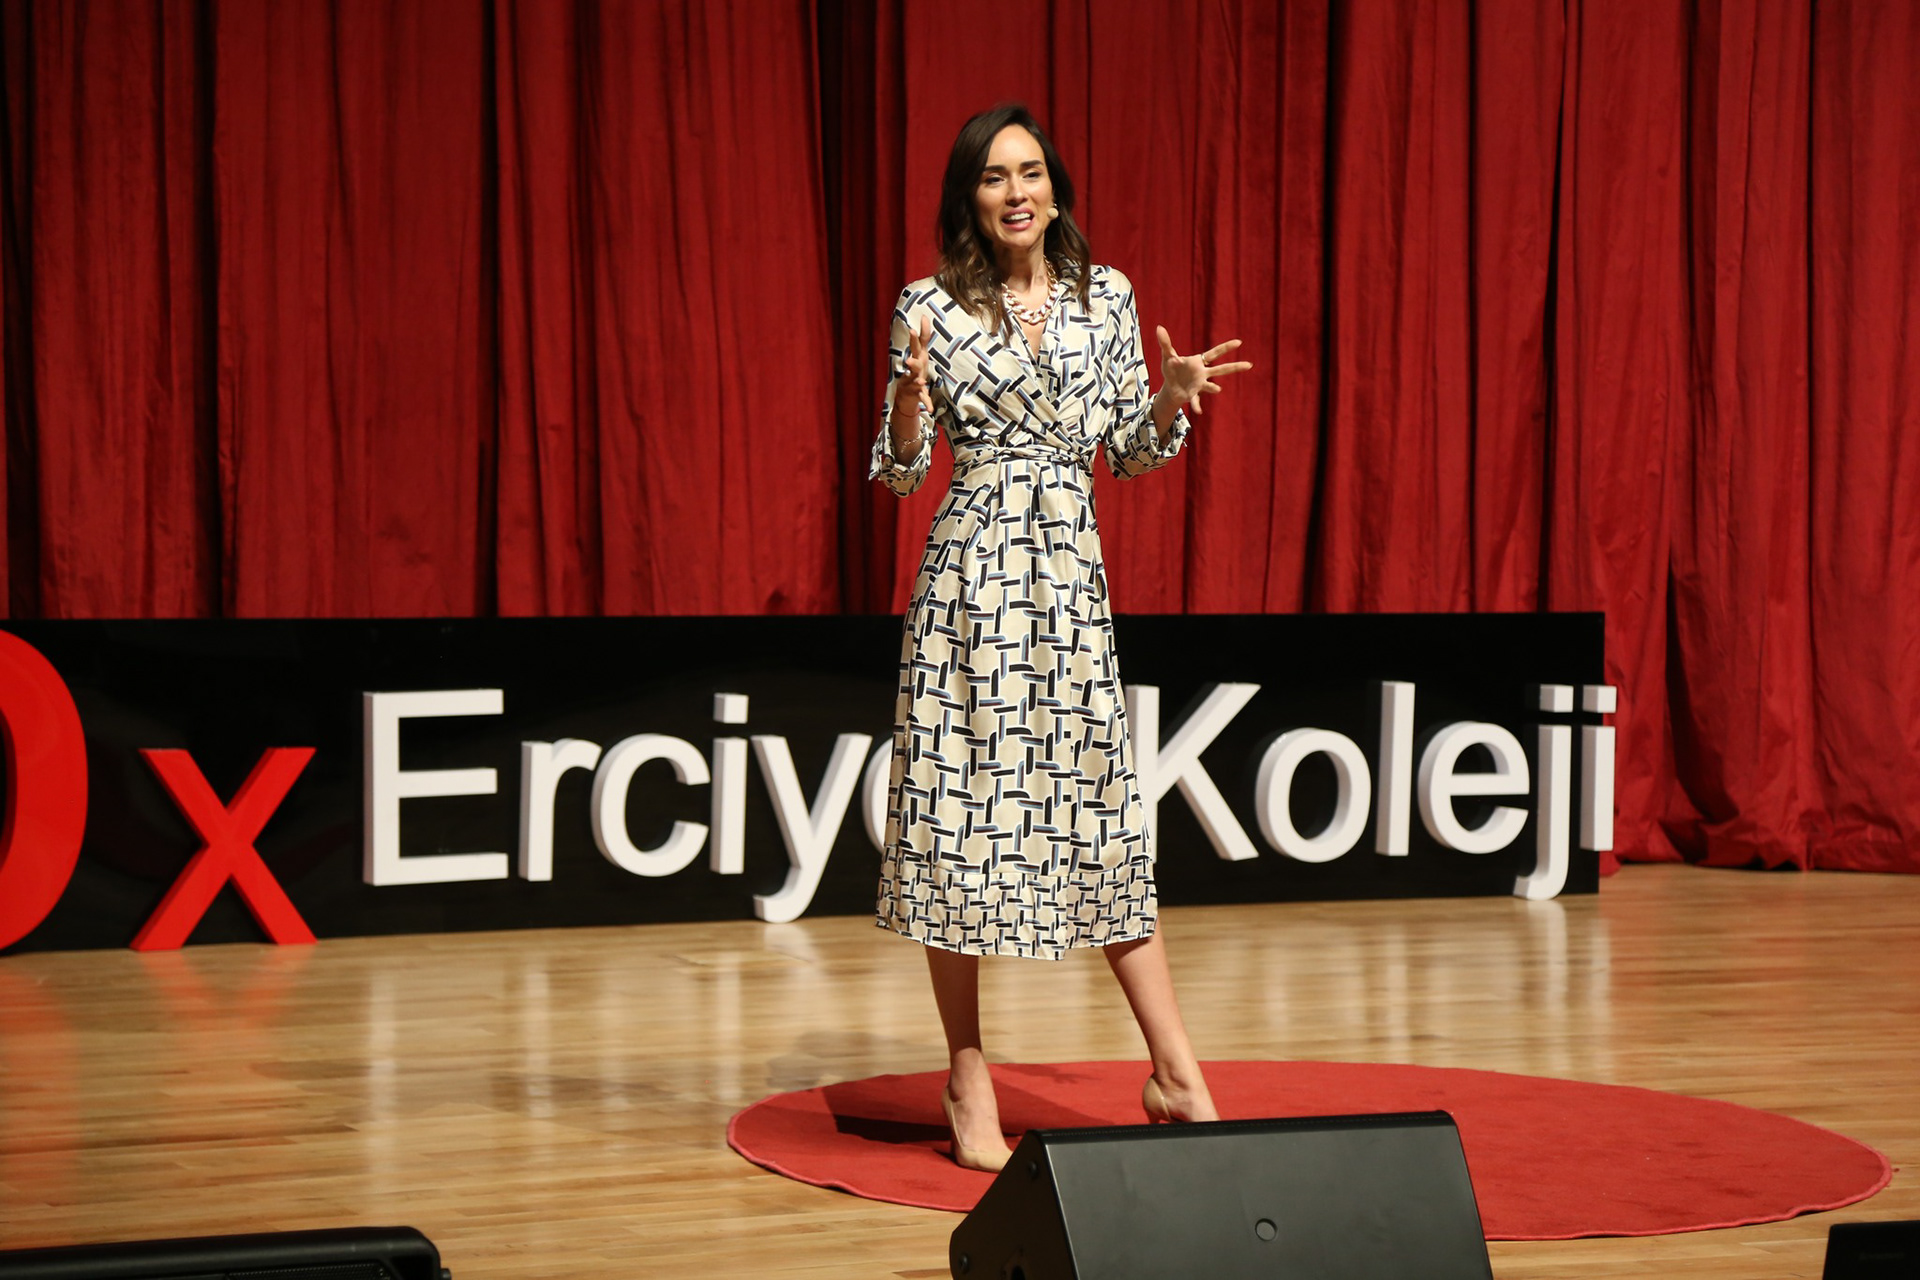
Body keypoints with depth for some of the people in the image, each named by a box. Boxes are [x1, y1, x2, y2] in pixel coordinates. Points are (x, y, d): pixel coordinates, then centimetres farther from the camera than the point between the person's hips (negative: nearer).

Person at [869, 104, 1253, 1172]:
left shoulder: (1106, 295, 9)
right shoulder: (932, 308, -1)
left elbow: (1129, 452, 15)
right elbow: (903, 471, 1)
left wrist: (1173, 397, -4)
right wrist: (914, 390, -18)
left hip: (1073, 569, 3)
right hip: (975, 571, -3)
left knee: (1106, 813, 5)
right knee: (965, 809, -2)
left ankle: (1177, 1076, 11)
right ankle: (969, 1083, 9)